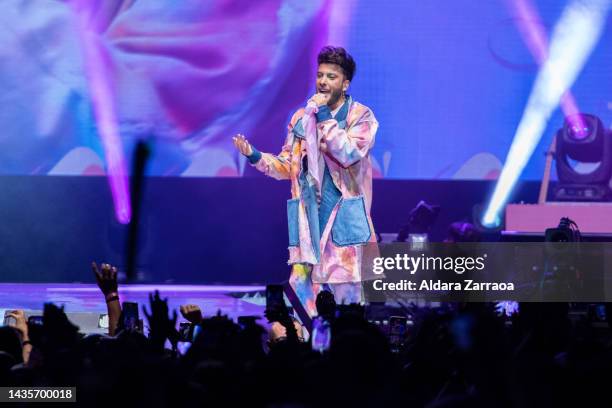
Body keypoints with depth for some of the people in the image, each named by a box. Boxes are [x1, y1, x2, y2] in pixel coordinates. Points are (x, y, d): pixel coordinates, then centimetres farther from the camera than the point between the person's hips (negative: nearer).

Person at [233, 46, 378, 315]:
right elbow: (287, 167, 14)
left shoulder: (361, 116, -1)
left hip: (344, 219, -3)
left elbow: (349, 154, -17)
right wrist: (255, 156, -3)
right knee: (301, 285, -4)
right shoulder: (301, 118, 12)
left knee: (347, 291, -2)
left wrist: (324, 116, -14)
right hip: (308, 217, 3)